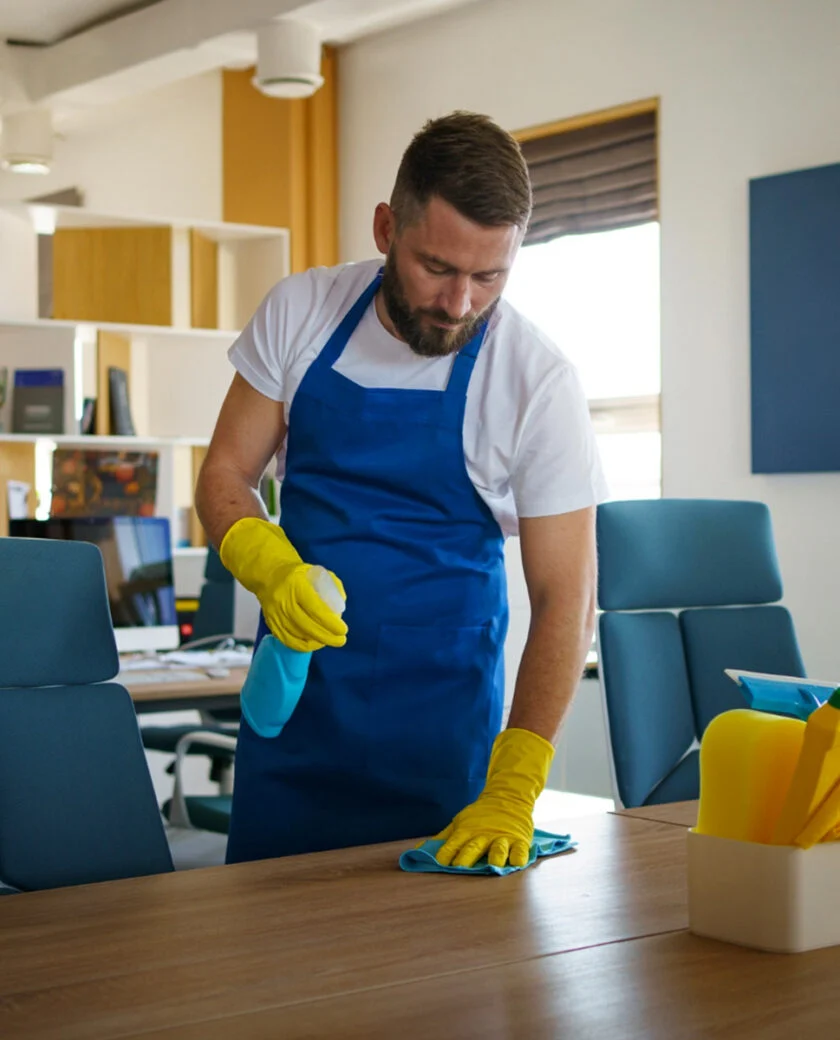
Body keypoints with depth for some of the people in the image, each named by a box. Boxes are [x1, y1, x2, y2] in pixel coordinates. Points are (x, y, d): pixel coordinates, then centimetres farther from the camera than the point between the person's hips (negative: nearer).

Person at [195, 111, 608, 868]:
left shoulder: (539, 381, -15)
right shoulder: (300, 312, -6)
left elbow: (566, 598, -14)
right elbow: (226, 474, 1)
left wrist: (512, 790, -23)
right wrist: (269, 566, -21)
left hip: (438, 718, -2)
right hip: (293, 688, 2)